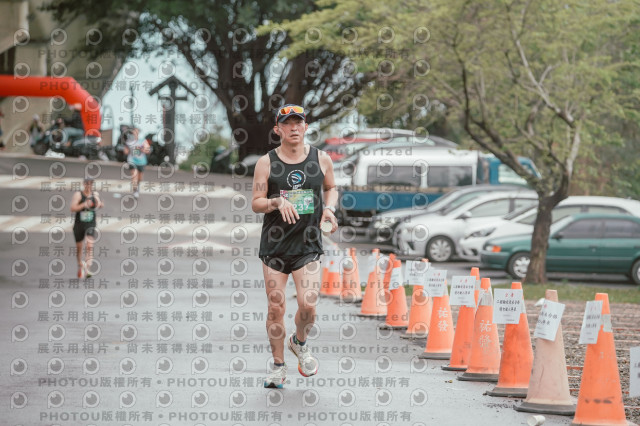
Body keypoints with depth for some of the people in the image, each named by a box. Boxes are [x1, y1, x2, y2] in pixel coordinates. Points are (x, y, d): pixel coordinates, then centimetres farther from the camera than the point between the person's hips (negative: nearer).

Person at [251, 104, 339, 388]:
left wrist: (329, 208, 2)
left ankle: (299, 343, 21)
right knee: (276, 308, 0)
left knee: (308, 305, -12)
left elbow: (331, 188, 22)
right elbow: (255, 203, 0)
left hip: (308, 245, 0)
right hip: (275, 245, 0)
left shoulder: (321, 159, 4)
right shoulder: (266, 163, -1)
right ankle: (279, 366, 16)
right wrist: (277, 202, -19)